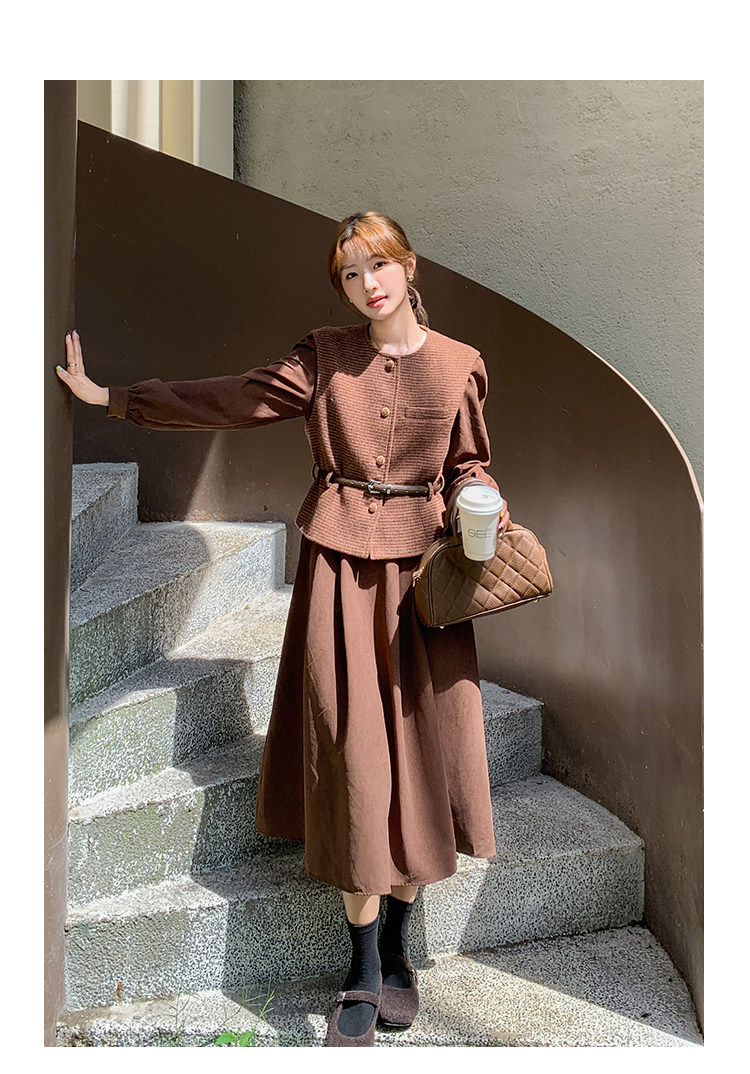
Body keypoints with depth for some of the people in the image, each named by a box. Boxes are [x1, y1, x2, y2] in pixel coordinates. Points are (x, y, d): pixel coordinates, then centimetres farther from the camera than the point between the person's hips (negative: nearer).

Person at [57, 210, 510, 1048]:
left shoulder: (460, 366, 6)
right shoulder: (323, 359, 4)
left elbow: (468, 463, 14)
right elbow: (225, 399, 6)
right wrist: (110, 398, 6)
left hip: (422, 564, 1)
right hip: (339, 562, -1)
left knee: (421, 746, 2)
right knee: (353, 754, -2)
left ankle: (396, 948, 24)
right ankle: (364, 970, 14)